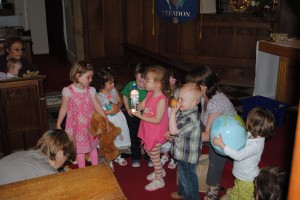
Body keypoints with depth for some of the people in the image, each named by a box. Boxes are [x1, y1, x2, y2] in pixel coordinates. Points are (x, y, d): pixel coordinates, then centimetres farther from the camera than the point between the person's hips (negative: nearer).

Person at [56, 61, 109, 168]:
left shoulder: (90, 90, -1)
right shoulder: (68, 91, -13)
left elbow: (97, 106, 2)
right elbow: (64, 108, -5)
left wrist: (106, 121, 2)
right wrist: (58, 125, -1)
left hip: (90, 125, 4)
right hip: (77, 126, -4)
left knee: (93, 147, 16)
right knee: (80, 150, 8)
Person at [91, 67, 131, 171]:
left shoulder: (113, 90, -5)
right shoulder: (98, 96, -21)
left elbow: (120, 101, 5)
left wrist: (117, 107, -17)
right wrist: (109, 112, -26)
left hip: (117, 118, 5)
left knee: (118, 138, 20)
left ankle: (117, 156, 46)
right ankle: (108, 161, 32)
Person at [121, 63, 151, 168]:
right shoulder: (130, 85, -17)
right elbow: (125, 96, 1)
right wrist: (128, 109, -4)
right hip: (132, 115, 2)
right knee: (134, 137, 17)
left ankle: (148, 157, 36)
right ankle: (136, 158, 36)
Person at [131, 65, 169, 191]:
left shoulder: (162, 100, -29)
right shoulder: (150, 94, -2)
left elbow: (157, 120, -28)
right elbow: (141, 107, 4)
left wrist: (140, 116, -25)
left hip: (156, 133, -9)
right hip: (148, 131, 9)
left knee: (154, 156, 8)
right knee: (148, 150, 25)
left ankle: (159, 180, 30)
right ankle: (160, 171, 47)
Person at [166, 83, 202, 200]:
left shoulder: (192, 117, -32)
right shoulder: (184, 112, -2)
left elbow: (173, 130, -34)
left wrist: (173, 112, -32)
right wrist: (170, 135, 2)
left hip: (188, 157, -10)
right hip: (182, 153, 10)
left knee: (188, 179, 12)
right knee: (182, 175, 31)